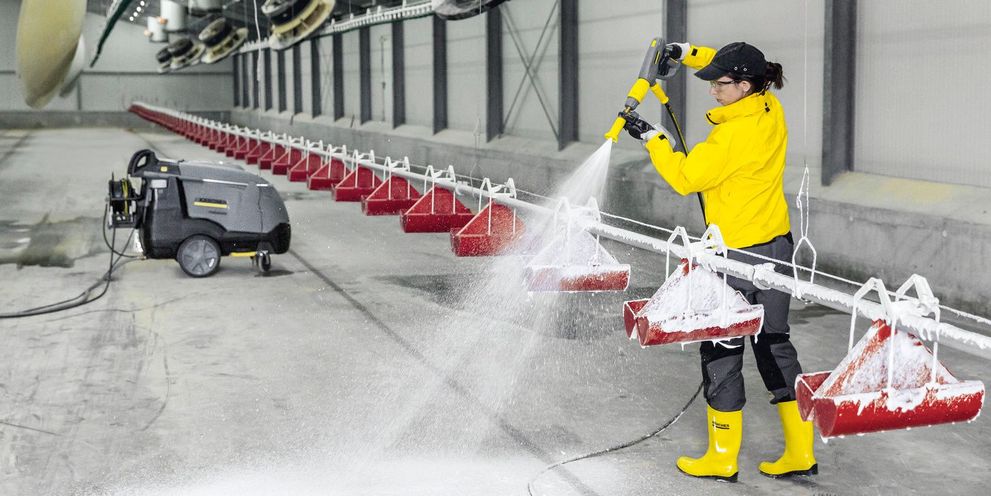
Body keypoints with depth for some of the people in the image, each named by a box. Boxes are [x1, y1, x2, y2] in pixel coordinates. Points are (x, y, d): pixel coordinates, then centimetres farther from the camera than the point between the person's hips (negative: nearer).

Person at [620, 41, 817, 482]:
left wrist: (651, 137, -7)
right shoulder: (770, 111, 2)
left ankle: (722, 457, 13)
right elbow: (735, 69, 22)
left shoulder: (734, 133, -23)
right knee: (774, 343, 15)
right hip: (777, 247, 9)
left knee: (721, 349, 4)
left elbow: (684, 178, -15)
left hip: (738, 256, -9)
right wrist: (689, 53, 13)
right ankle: (800, 452, 19)